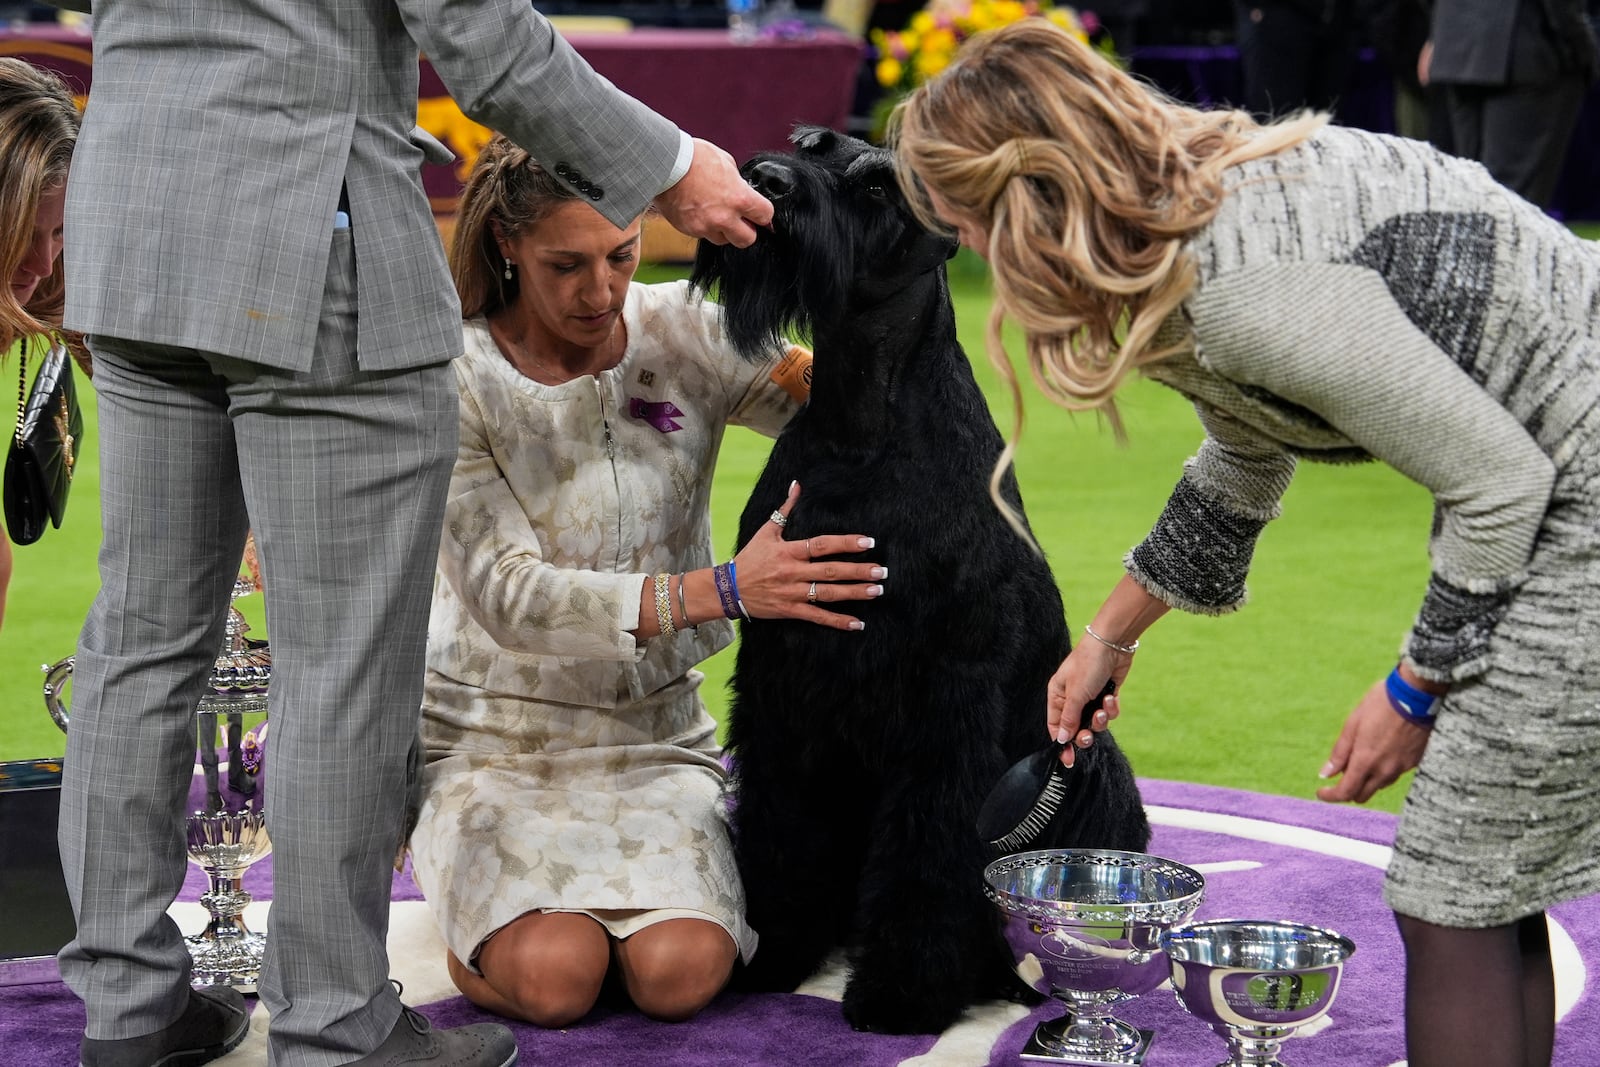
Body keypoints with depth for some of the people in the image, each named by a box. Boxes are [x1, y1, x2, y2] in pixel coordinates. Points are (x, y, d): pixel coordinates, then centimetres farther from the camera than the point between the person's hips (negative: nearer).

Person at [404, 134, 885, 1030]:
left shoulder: (681, 334, -1)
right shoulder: (456, 381, -12)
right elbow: (512, 596, -21)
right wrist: (721, 590, -30)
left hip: (657, 739, 2)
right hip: (500, 745, -2)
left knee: (680, 973, -24)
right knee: (553, 979, -26)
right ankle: (482, 917, 9)